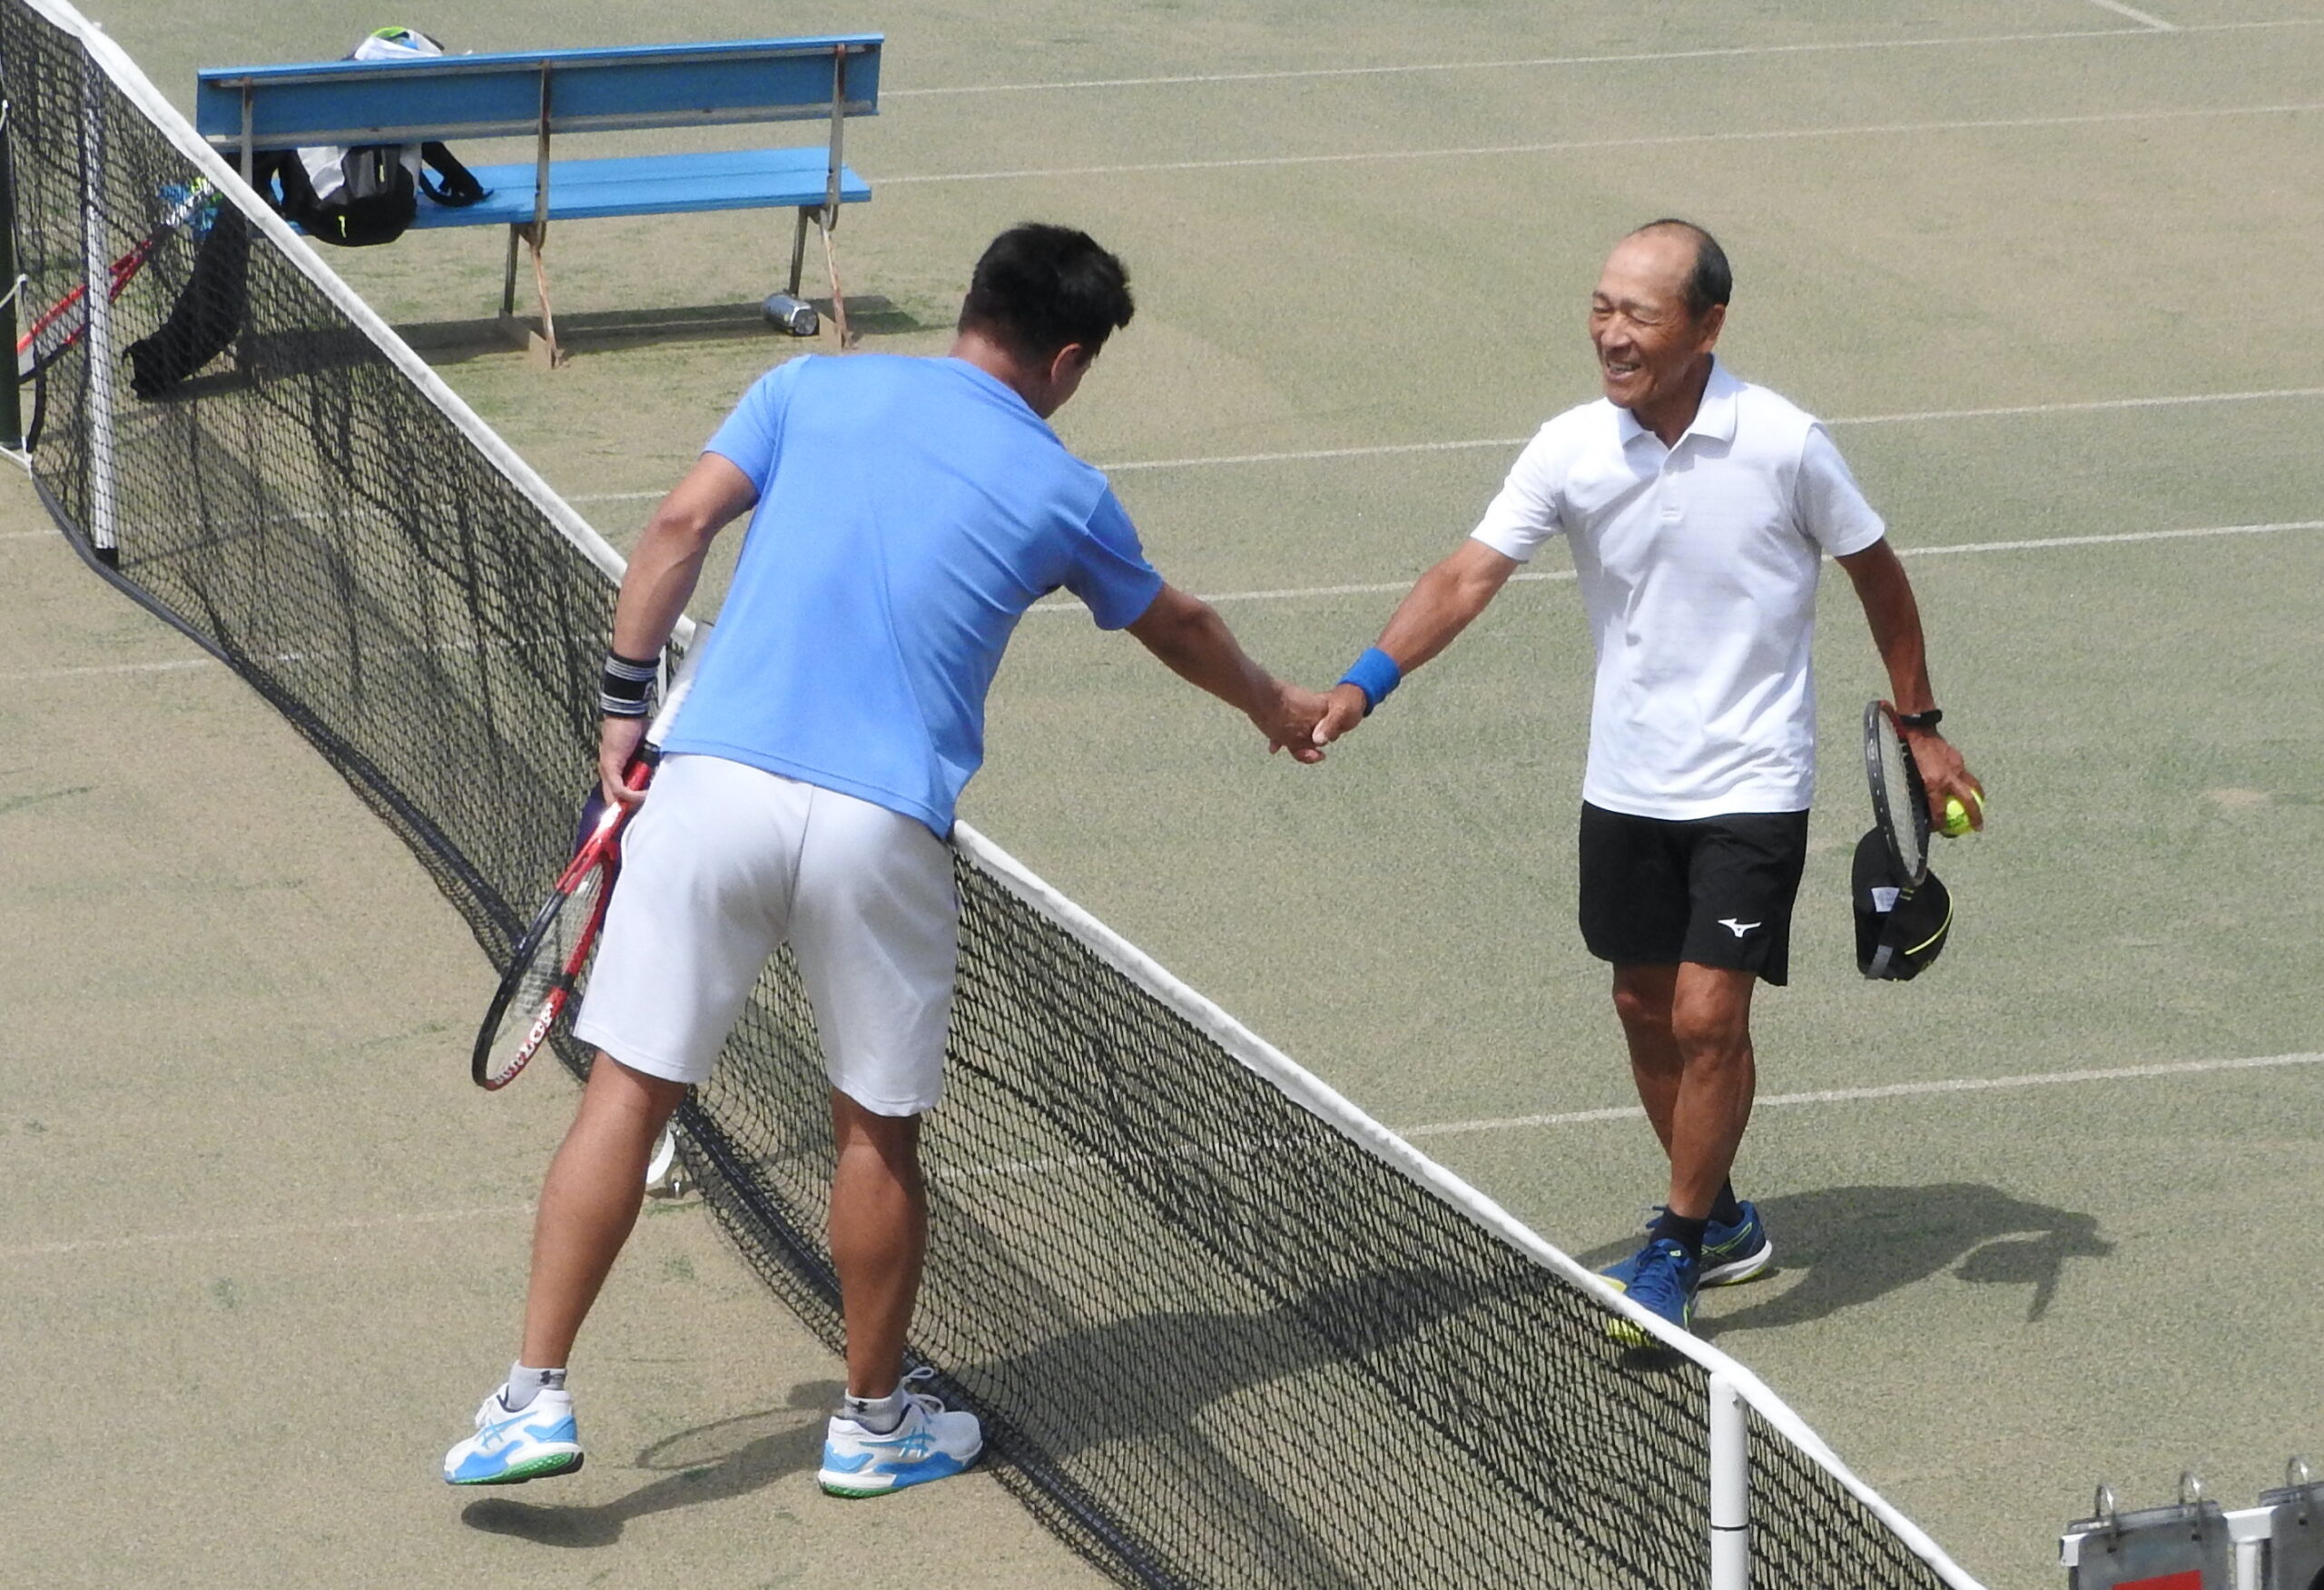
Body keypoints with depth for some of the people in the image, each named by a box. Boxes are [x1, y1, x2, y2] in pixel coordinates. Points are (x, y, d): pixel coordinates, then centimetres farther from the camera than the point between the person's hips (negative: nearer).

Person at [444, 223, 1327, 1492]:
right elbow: (1176, 627, 28)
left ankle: (536, 1398, 0)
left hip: (714, 780, 1)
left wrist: (626, 700, 8)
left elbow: (680, 526, 2)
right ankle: (873, 1422, 27)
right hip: (880, 827, -1)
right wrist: (1276, 707, 48)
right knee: (879, 1132, 14)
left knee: (628, 1091, 4)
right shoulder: (1061, 492, 11)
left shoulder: (812, 387, 12)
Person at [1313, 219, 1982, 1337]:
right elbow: (1470, 576, -13)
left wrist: (1920, 726, 5)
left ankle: (1679, 1253, 6)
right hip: (1624, 783, 4)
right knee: (1645, 1008, 13)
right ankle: (1719, 1220, 33)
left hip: (1748, 785, -4)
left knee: (1708, 1015, -10)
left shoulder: (1783, 446, -15)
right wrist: (1361, 686, -26)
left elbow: (1874, 571, 0)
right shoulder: (1572, 450, -8)